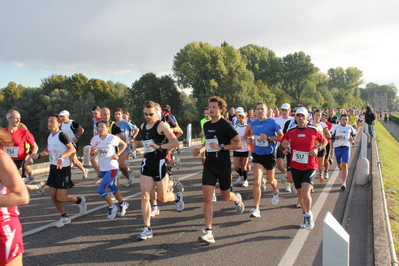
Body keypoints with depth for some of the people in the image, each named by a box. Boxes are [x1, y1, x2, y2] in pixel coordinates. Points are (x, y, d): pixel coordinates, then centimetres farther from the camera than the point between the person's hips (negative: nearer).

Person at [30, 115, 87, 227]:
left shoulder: (62, 135, -17)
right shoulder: (49, 136, 7)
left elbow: (73, 149, -20)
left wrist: (62, 156, -34)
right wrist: (38, 155, 1)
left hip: (64, 169, -8)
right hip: (53, 168, 8)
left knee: (60, 197, -7)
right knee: (53, 196, 9)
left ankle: (79, 200, 22)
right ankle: (64, 217, 26)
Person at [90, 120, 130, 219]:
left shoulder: (112, 138, -10)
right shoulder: (95, 139, 2)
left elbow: (124, 144, 3)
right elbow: (91, 153, 9)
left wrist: (118, 154, -9)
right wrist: (92, 151, -15)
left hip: (112, 168, -6)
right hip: (102, 169, 6)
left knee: (101, 189, -13)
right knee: (112, 188, 19)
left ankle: (111, 207, 9)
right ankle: (122, 204, 41)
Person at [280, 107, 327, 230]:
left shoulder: (313, 130, -4)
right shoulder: (290, 131, -1)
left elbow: (324, 141, 13)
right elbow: (281, 148, 6)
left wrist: (317, 148, -7)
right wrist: (283, 145, -18)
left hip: (310, 167, -3)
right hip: (295, 167, 3)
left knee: (305, 193, -17)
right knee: (300, 194, 14)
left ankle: (309, 215, 10)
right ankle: (305, 215, 36)